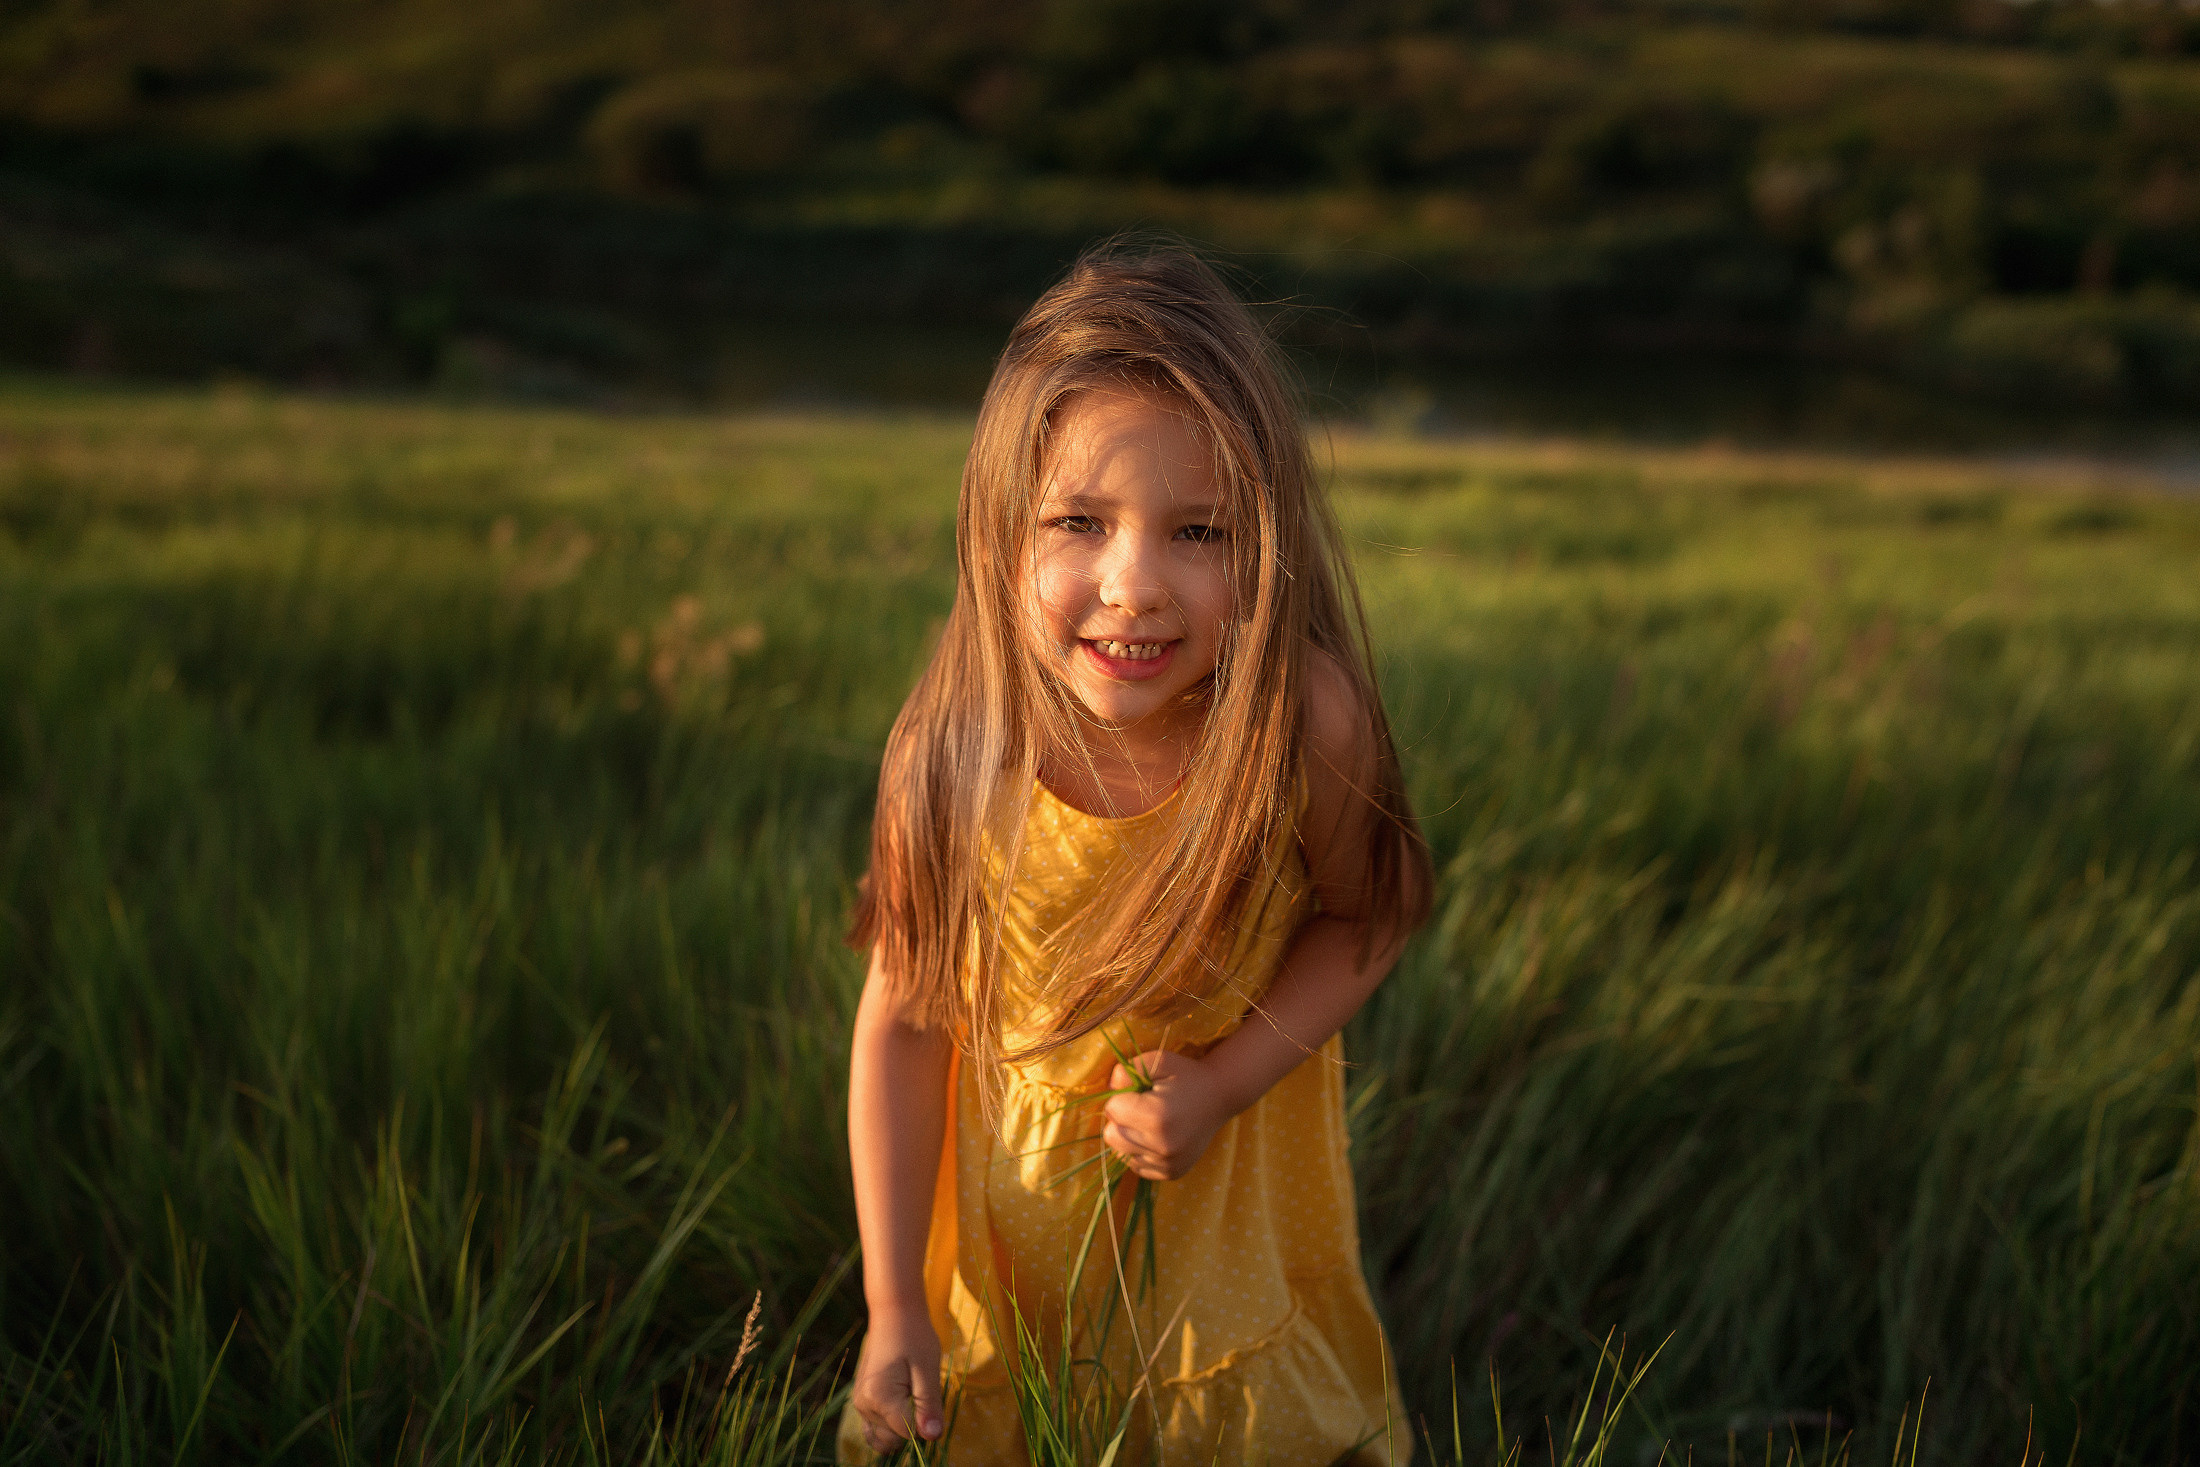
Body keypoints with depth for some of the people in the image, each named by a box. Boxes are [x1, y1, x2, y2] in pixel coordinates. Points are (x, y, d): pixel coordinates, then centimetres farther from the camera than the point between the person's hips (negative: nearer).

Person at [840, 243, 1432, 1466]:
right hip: (1012, 1175, 0)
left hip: (1237, 1192, 0)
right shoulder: (950, 758, -29)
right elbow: (904, 1020, -16)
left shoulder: (1304, 722, -31)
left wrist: (1225, 1079, -22)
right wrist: (895, 1306, -12)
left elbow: (1367, 916, -9)